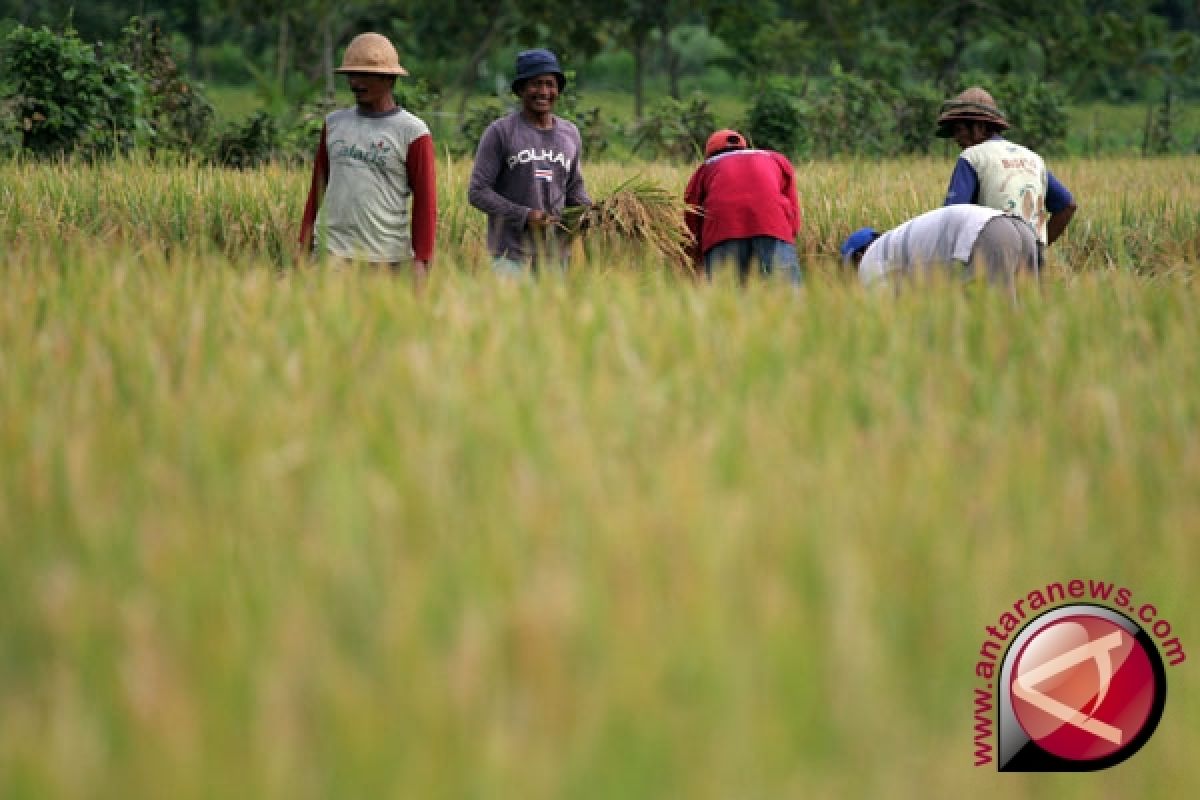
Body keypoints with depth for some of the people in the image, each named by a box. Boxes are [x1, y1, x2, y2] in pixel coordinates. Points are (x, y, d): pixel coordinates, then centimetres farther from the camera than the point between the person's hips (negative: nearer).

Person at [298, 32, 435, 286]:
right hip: (330, 254, 3)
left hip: (385, 257, -3)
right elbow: (317, 188, 17)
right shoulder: (334, 123, 13)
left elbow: (425, 201, -2)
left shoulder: (412, 132, 0)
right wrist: (304, 245, 11)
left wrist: (421, 262, -9)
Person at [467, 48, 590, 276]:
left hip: (555, 254, 5)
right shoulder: (500, 132, -4)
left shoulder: (570, 133, 13)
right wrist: (524, 215, -18)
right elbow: (477, 192, -8)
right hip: (512, 251, -5)